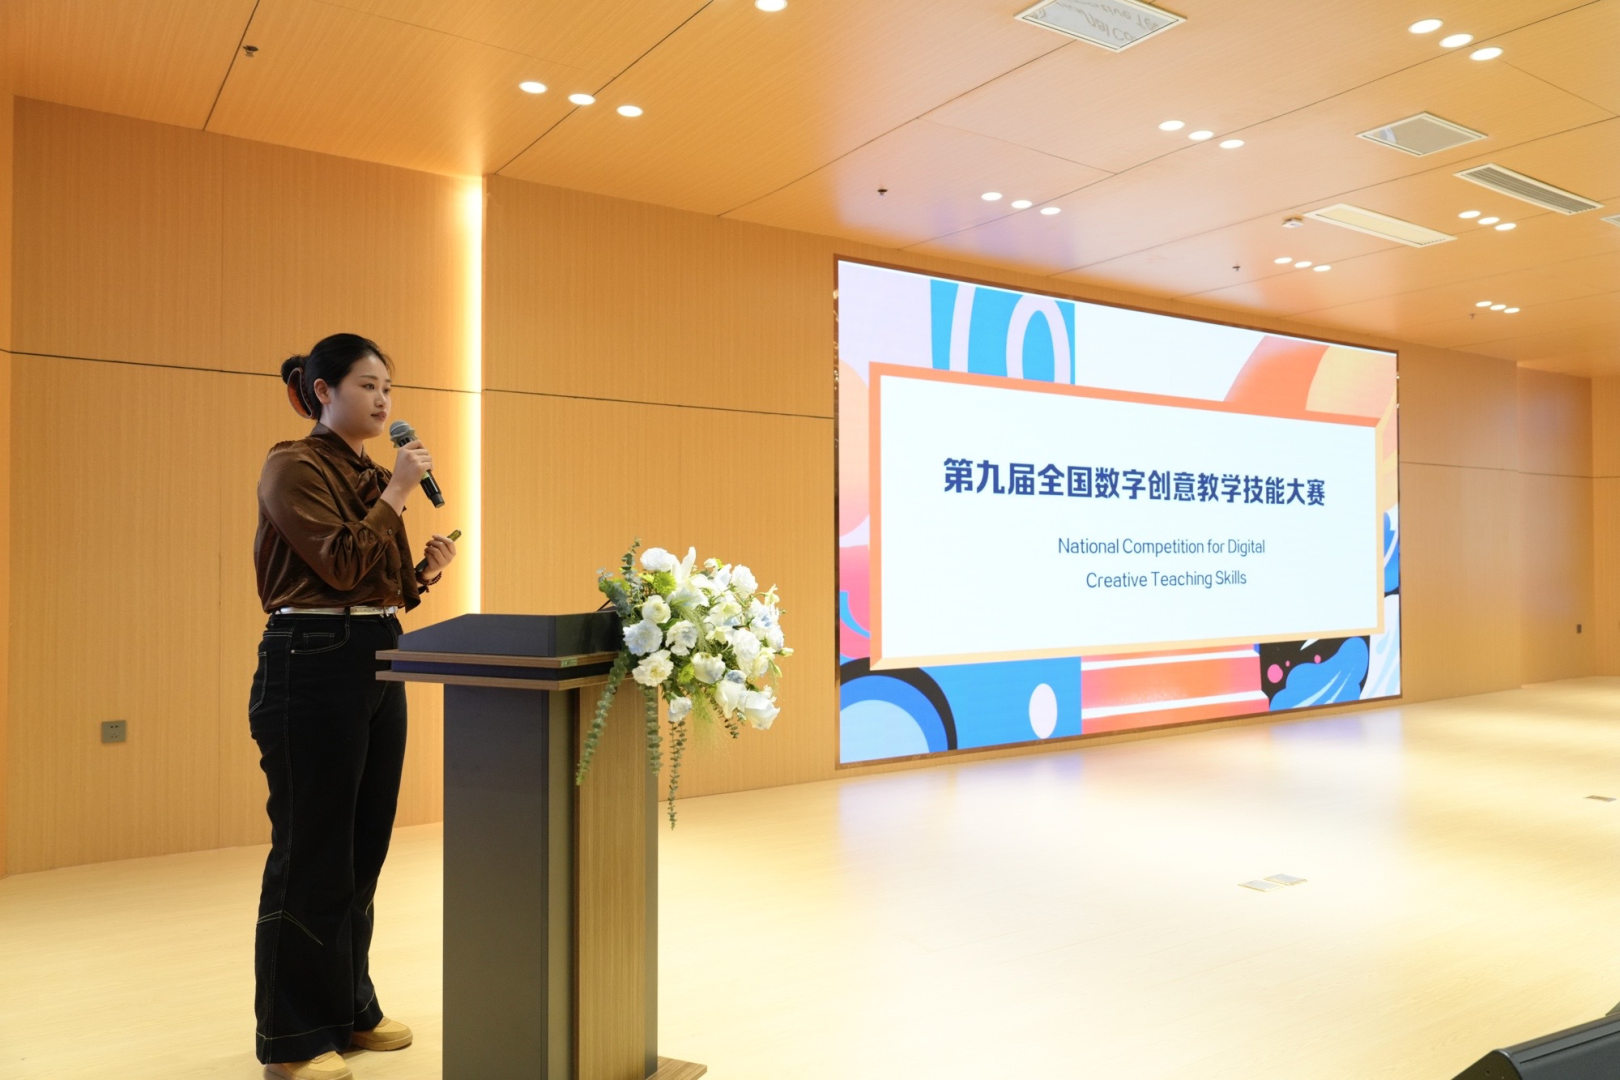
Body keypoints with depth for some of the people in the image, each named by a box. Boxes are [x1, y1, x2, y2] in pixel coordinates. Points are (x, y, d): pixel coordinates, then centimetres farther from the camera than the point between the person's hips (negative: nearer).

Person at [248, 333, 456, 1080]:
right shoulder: (293, 467, -7)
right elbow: (340, 566, -18)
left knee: (364, 850, 14)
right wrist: (396, 493, -12)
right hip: (312, 666, -8)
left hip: (379, 664, 8)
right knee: (311, 856, 0)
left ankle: (350, 1010, 28)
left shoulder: (370, 475, 15)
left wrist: (425, 572, -1)